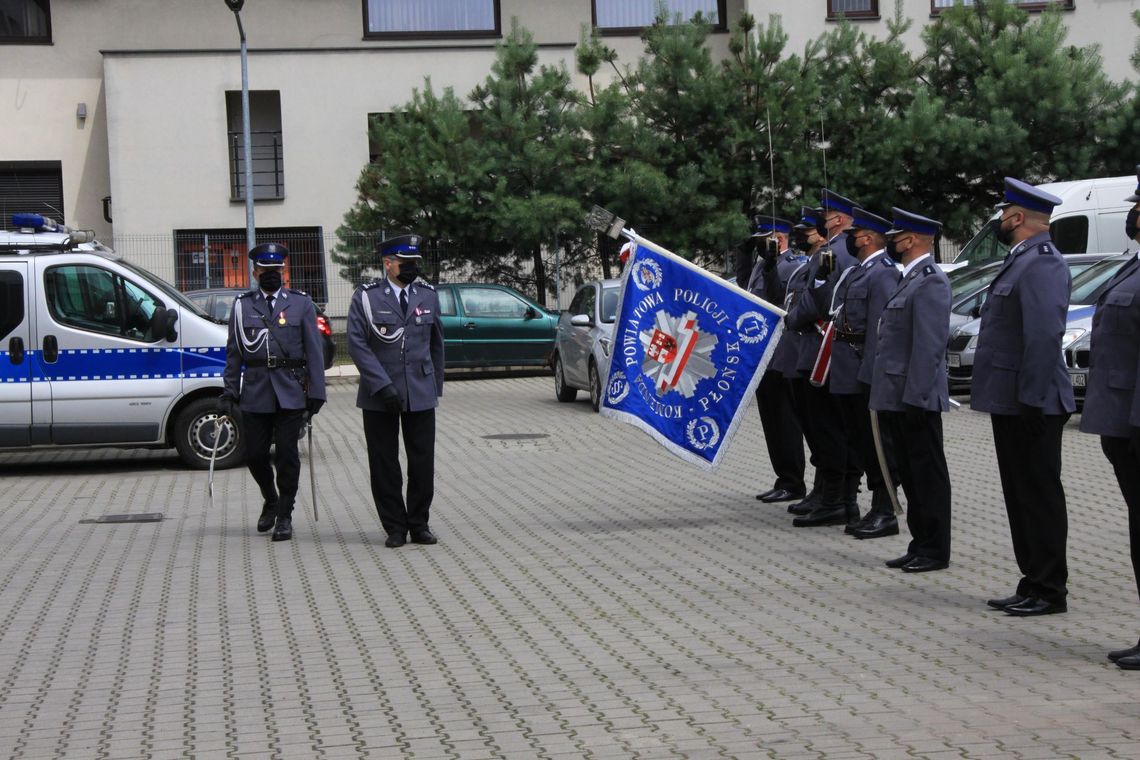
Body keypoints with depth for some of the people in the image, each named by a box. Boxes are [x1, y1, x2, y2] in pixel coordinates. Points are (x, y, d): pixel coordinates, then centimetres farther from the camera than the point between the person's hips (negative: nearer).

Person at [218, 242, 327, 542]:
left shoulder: (301, 303, 6)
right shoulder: (242, 305, 9)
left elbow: (314, 352, 3)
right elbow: (234, 353, 10)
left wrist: (316, 393, -3)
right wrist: (230, 393, 4)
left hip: (291, 391, -1)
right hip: (255, 392, 2)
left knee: (287, 454, -3)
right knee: (254, 453, 3)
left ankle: (284, 516, 9)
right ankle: (271, 501, 29)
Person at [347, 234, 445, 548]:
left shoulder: (428, 295, 9)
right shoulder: (366, 297, -2)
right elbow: (357, 344, -9)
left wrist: (436, 386, 16)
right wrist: (382, 385, -16)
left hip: (421, 394, 2)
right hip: (379, 397, -2)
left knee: (423, 462, 2)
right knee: (384, 464, 3)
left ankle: (419, 524, 14)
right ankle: (395, 527, 13)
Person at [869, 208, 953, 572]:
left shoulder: (931, 282, -14)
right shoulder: (909, 279, 18)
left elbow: (930, 345, -20)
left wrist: (915, 395, -23)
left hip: (915, 397, -10)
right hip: (896, 396, 10)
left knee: (927, 473, -2)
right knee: (910, 473, 13)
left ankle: (935, 549, 5)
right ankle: (920, 544, 20)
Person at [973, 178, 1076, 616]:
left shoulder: (1042, 264, -17)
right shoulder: (1022, 260, 16)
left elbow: (1045, 336, -24)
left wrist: (1032, 400, -25)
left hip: (1030, 405, -10)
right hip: (1009, 402, 10)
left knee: (1039, 496, -3)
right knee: (1021, 496, 14)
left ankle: (1049, 591, 5)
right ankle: (1033, 584, 22)